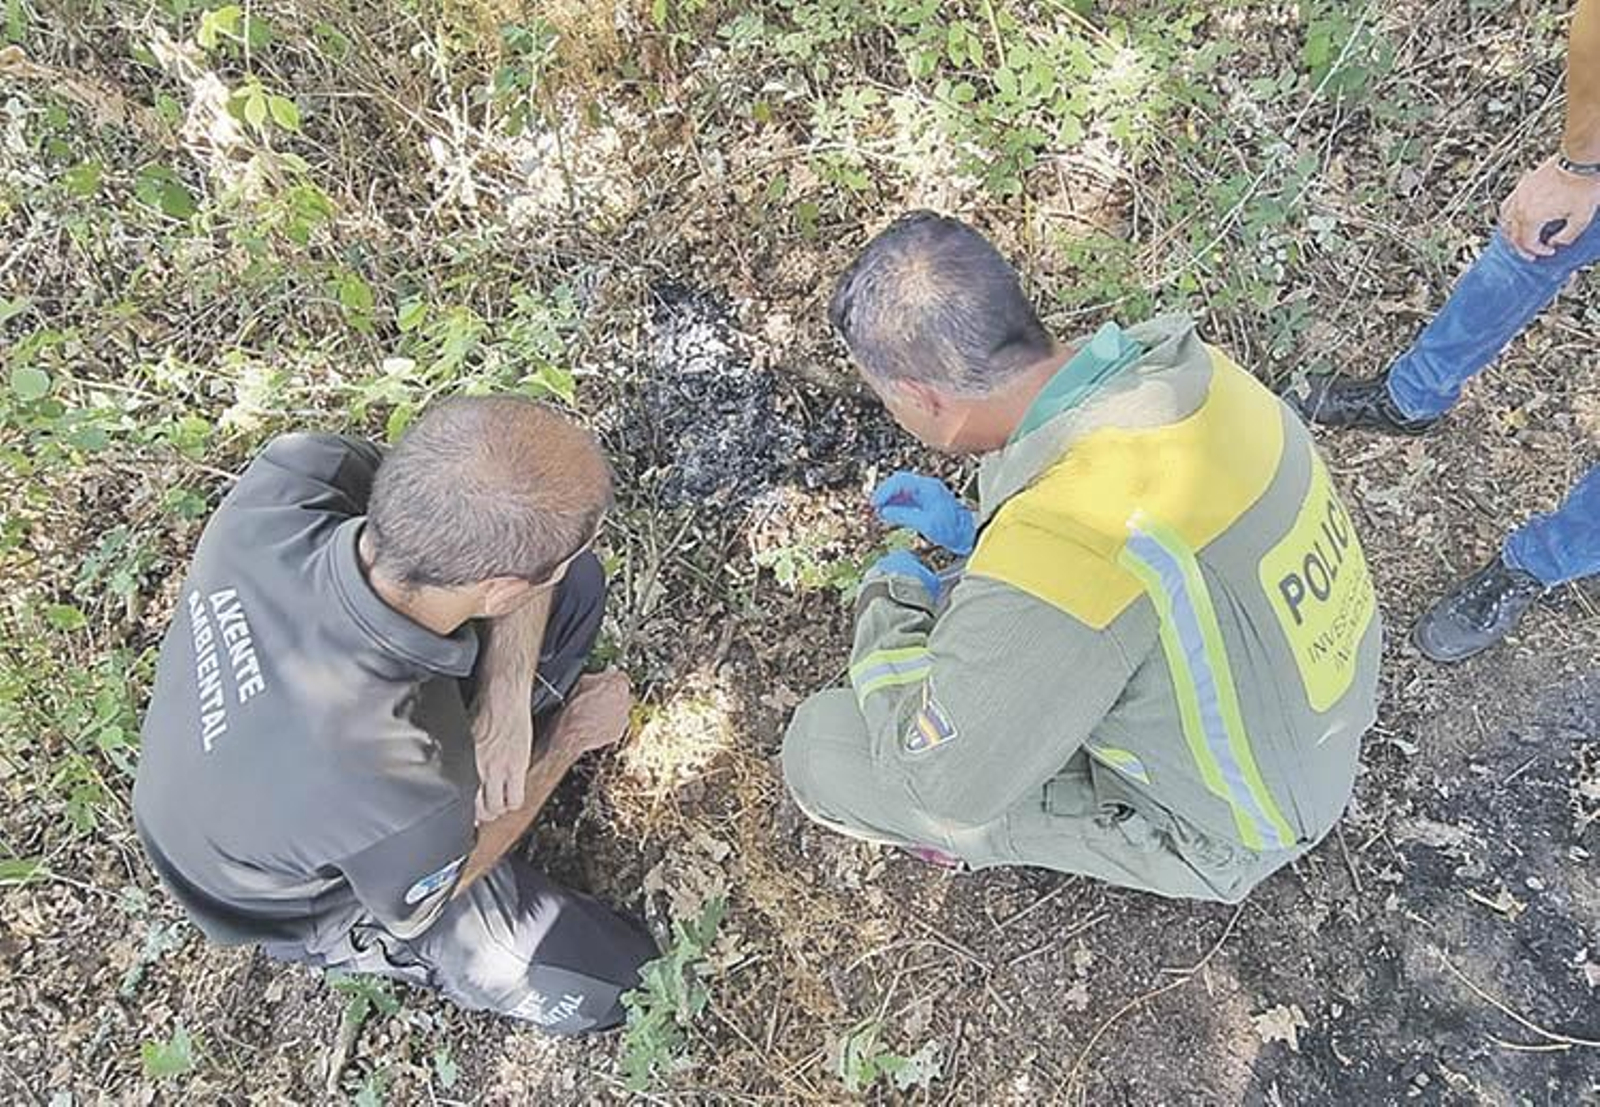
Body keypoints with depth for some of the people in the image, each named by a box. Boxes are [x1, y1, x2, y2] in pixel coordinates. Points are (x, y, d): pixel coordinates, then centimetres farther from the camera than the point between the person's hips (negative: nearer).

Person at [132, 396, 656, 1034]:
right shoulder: (406, 793, -45)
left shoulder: (289, 481, -34)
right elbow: (422, 903, -18)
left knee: (575, 586, -5)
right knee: (610, 984, 7)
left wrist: (507, 699, -26)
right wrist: (572, 737, -11)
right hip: (305, 901, -4)